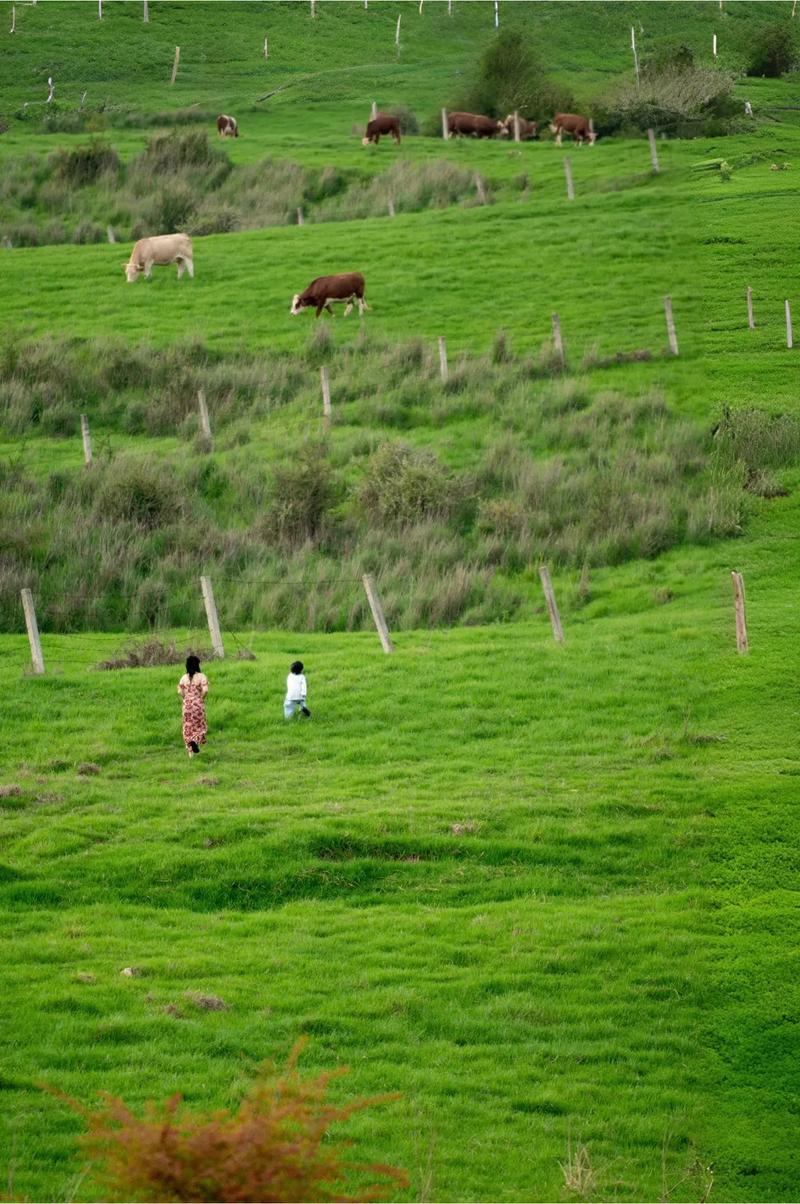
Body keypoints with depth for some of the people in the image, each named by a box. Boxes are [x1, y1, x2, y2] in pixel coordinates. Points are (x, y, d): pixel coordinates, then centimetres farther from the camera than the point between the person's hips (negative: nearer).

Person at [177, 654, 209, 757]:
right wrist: (202, 698, -1)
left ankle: (190, 752, 10)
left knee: (188, 727, 11)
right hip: (198, 704, -3)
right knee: (200, 726, 10)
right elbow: (205, 690, -18)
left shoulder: (184, 677, 1)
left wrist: (186, 698, 10)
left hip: (187, 704, 3)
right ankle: (195, 741, -20)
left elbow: (180, 691, -5)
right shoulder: (201, 677, -8)